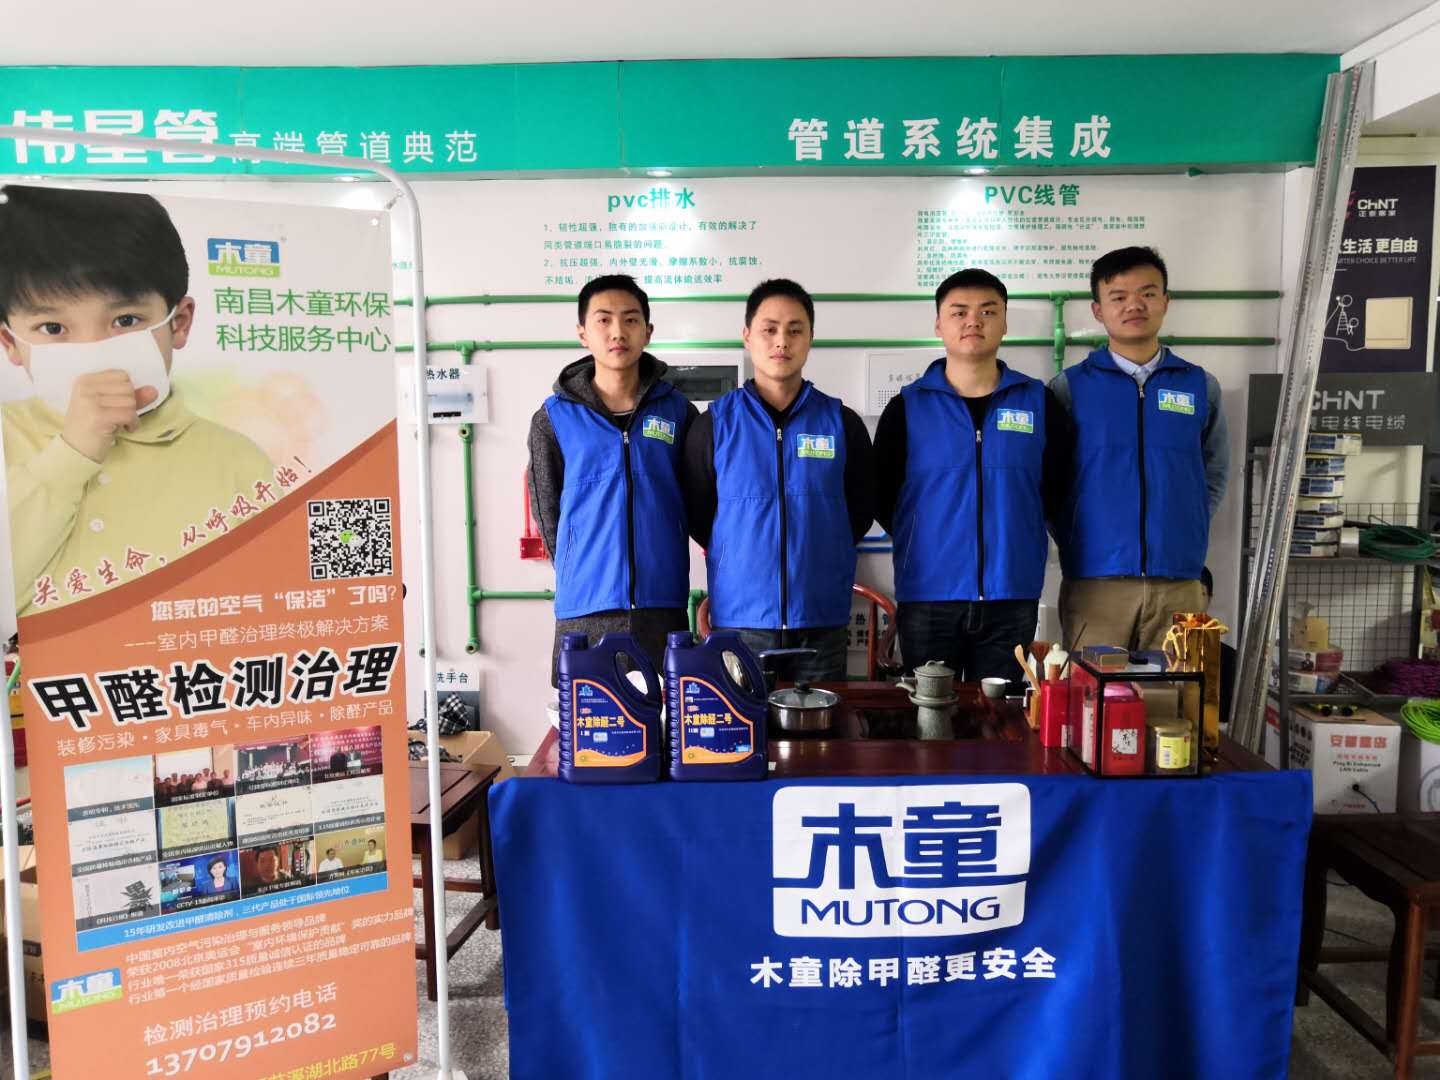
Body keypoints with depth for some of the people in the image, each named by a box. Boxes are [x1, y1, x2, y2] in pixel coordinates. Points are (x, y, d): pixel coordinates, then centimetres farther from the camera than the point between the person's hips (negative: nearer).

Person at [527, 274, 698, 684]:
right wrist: (585, 574, 9)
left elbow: (699, 503, 12)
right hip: (584, 609, -1)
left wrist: (659, 570, 10)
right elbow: (548, 515, 9)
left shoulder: (677, 410, 5)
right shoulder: (554, 418, 2)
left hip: (663, 606, 1)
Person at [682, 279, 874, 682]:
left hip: (822, 621, 1)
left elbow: (861, 509, 14)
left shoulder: (841, 422, 5)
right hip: (738, 619, -1)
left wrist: (819, 554, 10)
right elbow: (697, 515, 8)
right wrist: (741, 557, 8)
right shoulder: (714, 423, 2)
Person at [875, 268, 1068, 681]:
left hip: (1013, 598, 1)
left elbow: (1057, 489, 11)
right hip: (927, 598, -1)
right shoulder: (907, 407, 2)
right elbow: (881, 499, 6)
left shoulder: (1039, 402, 5)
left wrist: (1012, 536, 8)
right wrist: (927, 538, 7)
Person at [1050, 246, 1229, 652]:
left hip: (1179, 583, 2)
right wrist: (1075, 542, -1)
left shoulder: (1200, 385, 9)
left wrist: (1184, 533, 8)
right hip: (1093, 581, -2)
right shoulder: (1069, 387, 1)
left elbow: (1215, 475, 18)